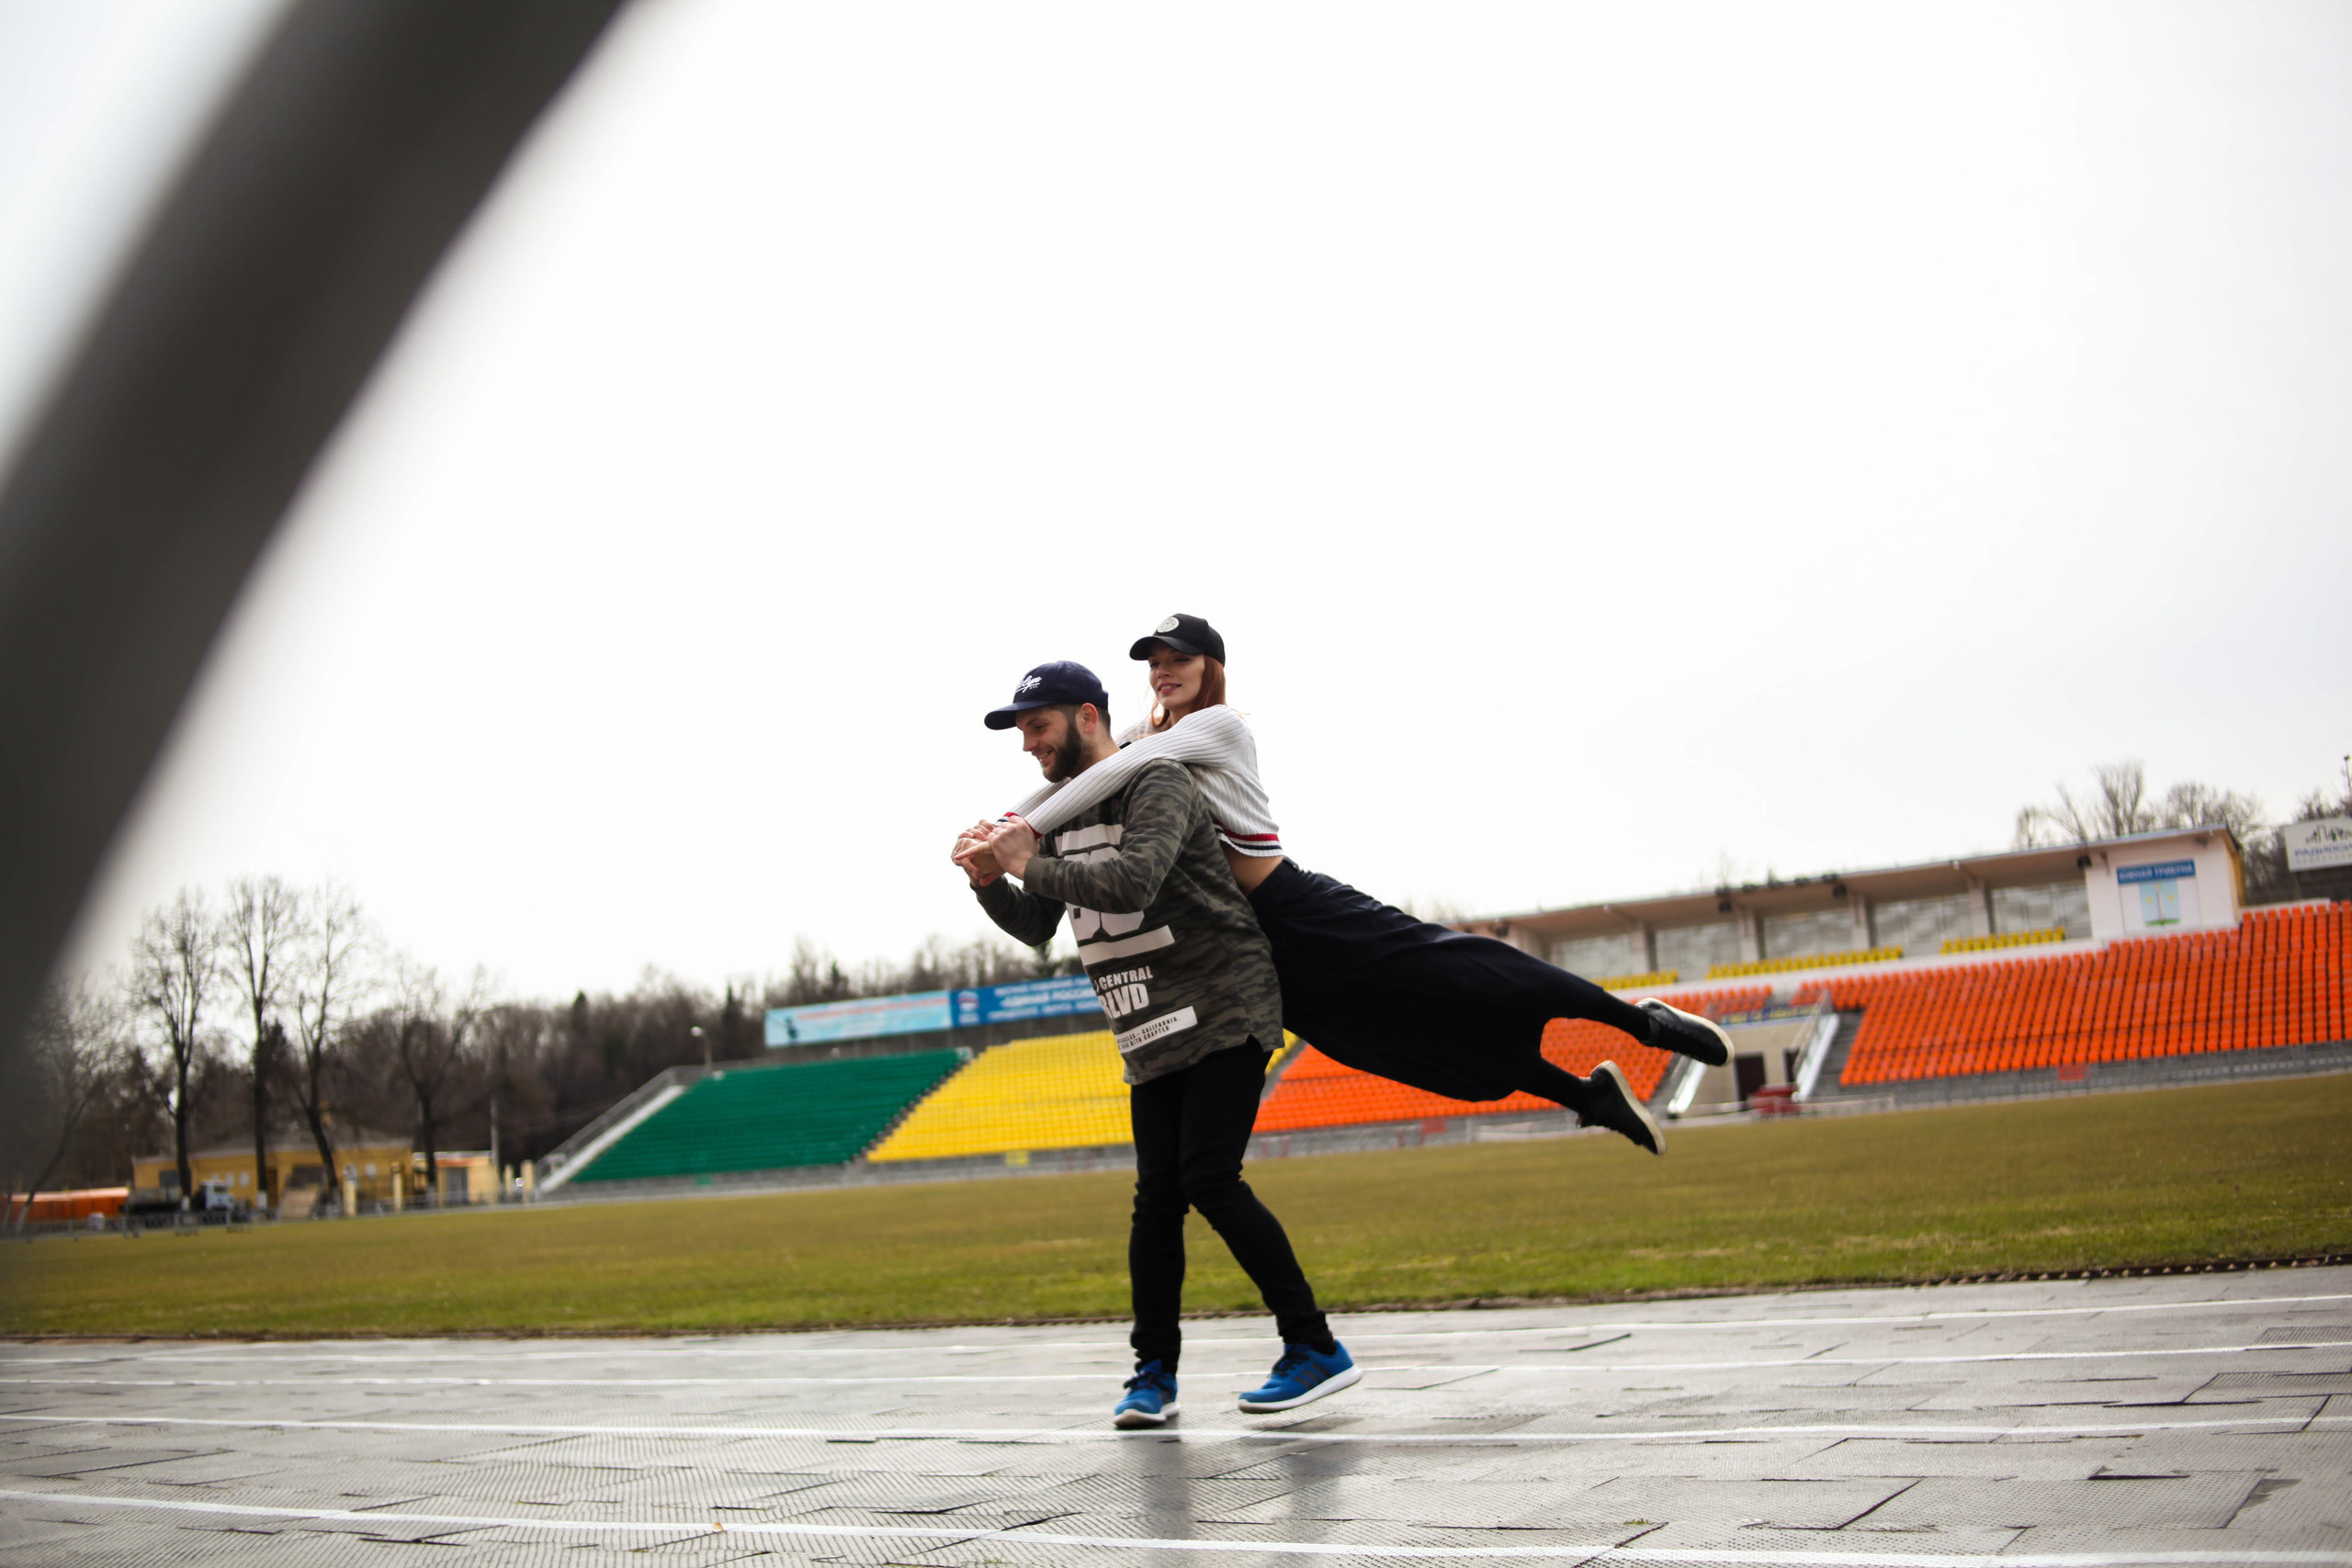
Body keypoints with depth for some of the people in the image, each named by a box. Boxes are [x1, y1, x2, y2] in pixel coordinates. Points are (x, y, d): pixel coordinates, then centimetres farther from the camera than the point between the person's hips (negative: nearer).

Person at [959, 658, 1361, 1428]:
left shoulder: (1158, 783, -11)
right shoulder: (1067, 814, 15)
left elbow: (1133, 880, -29)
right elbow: (1037, 928, 18)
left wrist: (1031, 867, -20)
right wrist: (990, 881, -1)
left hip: (1224, 1015, -7)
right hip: (1151, 1039, 7)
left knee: (1209, 1177, -15)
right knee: (1157, 1197, 1)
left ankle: (1315, 1350, -7)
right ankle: (1154, 1373, 9)